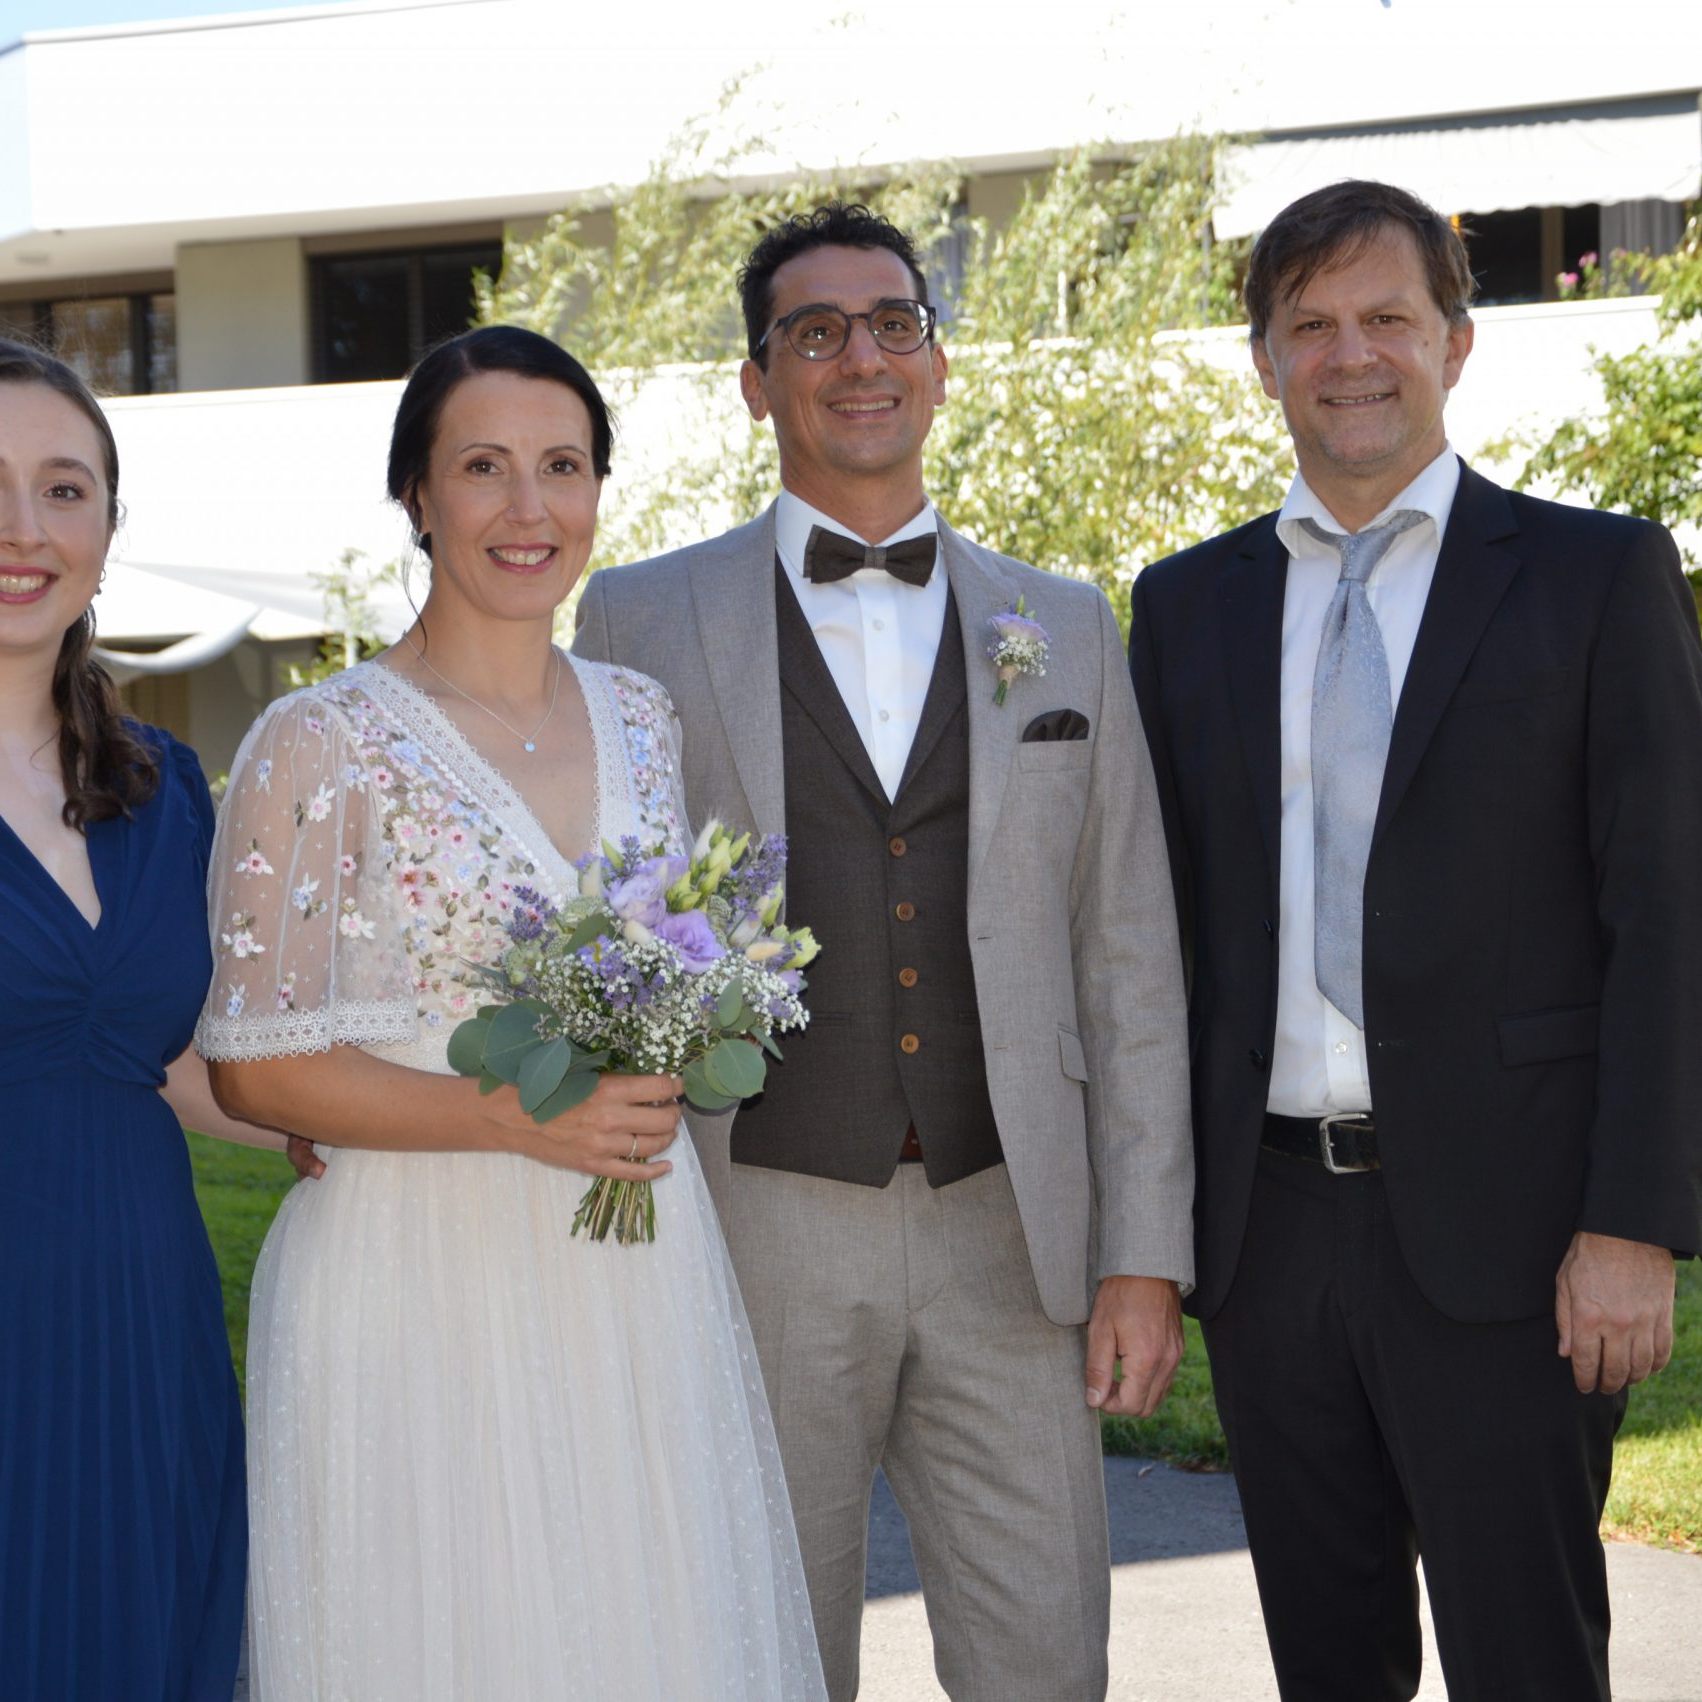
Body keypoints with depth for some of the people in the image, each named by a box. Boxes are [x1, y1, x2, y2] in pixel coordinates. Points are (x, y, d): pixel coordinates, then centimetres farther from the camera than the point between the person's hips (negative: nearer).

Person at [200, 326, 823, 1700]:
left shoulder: (645, 721, 9)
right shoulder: (318, 747, -8)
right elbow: (255, 1064, -10)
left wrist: (655, 1102, 2)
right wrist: (517, 1117, -19)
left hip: (644, 1281, 5)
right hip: (417, 1288, -5)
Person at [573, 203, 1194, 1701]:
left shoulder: (1068, 629, 10)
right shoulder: (646, 620, 4)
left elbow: (1129, 959, 7)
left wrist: (1144, 1253, 1)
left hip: (1007, 1239, 2)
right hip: (756, 1233, -1)